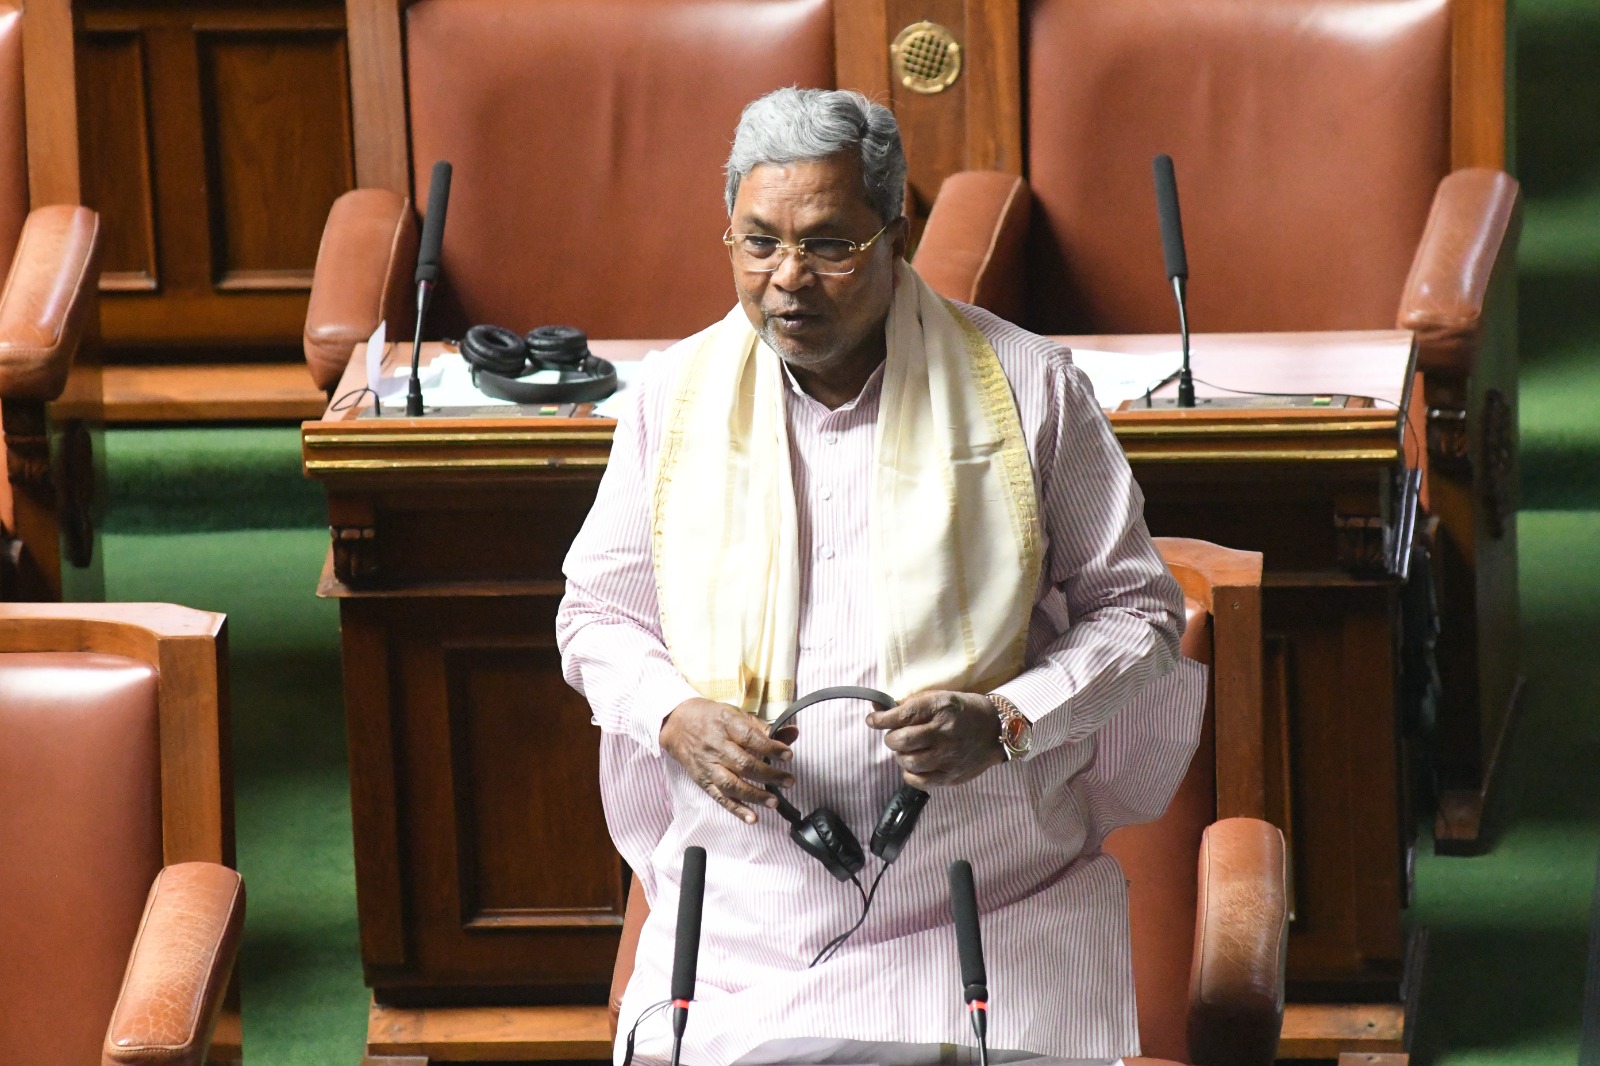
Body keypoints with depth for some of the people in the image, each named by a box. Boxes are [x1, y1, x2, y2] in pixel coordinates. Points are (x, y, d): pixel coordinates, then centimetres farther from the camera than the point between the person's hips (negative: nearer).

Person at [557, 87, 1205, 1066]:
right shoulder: (676, 394, 6)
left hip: (994, 912, -2)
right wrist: (676, 719, -6)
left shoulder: (1028, 387, -1)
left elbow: (1135, 609, 5)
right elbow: (598, 614, 15)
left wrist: (1006, 721, -13)